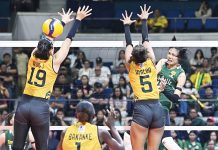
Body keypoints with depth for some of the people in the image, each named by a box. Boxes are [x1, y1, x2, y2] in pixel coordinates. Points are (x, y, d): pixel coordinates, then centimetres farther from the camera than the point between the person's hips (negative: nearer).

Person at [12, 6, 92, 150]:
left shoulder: (33, 57, 6)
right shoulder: (54, 62, -3)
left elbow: (48, 38, 20)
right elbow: (69, 40, 4)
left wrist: (63, 22, 32)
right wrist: (78, 19, 12)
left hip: (23, 105, 3)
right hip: (40, 108, -3)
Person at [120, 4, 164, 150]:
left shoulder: (131, 66, 6)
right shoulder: (151, 62, 9)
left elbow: (129, 43, 21)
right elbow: (146, 40, 21)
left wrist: (127, 25, 34)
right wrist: (144, 20, 31)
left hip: (141, 109, -3)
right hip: (158, 108, 3)